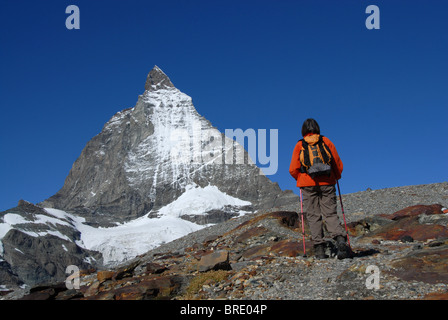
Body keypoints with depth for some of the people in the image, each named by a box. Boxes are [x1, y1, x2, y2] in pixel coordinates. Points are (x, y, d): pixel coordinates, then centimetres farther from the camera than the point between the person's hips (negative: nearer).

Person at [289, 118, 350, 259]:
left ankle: (319, 249, -4)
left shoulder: (299, 145, 3)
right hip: (327, 183, 1)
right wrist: (336, 177, 25)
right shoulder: (326, 141, 6)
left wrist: (301, 179, 20)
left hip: (308, 184, -1)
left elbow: (293, 169, 0)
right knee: (330, 214, 3)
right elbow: (338, 164, 8)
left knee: (313, 216, 3)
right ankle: (340, 239, -21)